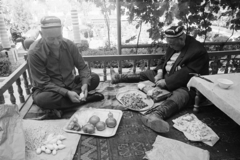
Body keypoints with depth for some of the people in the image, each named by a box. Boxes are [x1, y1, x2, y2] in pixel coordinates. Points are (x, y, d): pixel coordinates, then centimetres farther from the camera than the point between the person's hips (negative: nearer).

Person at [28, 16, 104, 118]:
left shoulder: (69, 44, -11)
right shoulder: (34, 52, -22)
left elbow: (82, 67, -5)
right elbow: (43, 82, -21)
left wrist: (85, 84, -25)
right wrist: (67, 93, -31)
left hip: (69, 84, 4)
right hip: (47, 89, -4)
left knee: (94, 78, -12)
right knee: (42, 99, -37)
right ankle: (86, 98, -19)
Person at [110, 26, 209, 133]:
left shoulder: (198, 51, -20)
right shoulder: (174, 46, 6)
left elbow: (187, 74, -26)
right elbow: (164, 61, 16)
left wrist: (166, 82, -24)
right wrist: (160, 72, -4)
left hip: (185, 86, -8)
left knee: (181, 95, -40)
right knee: (146, 74, 14)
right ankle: (118, 78, 28)